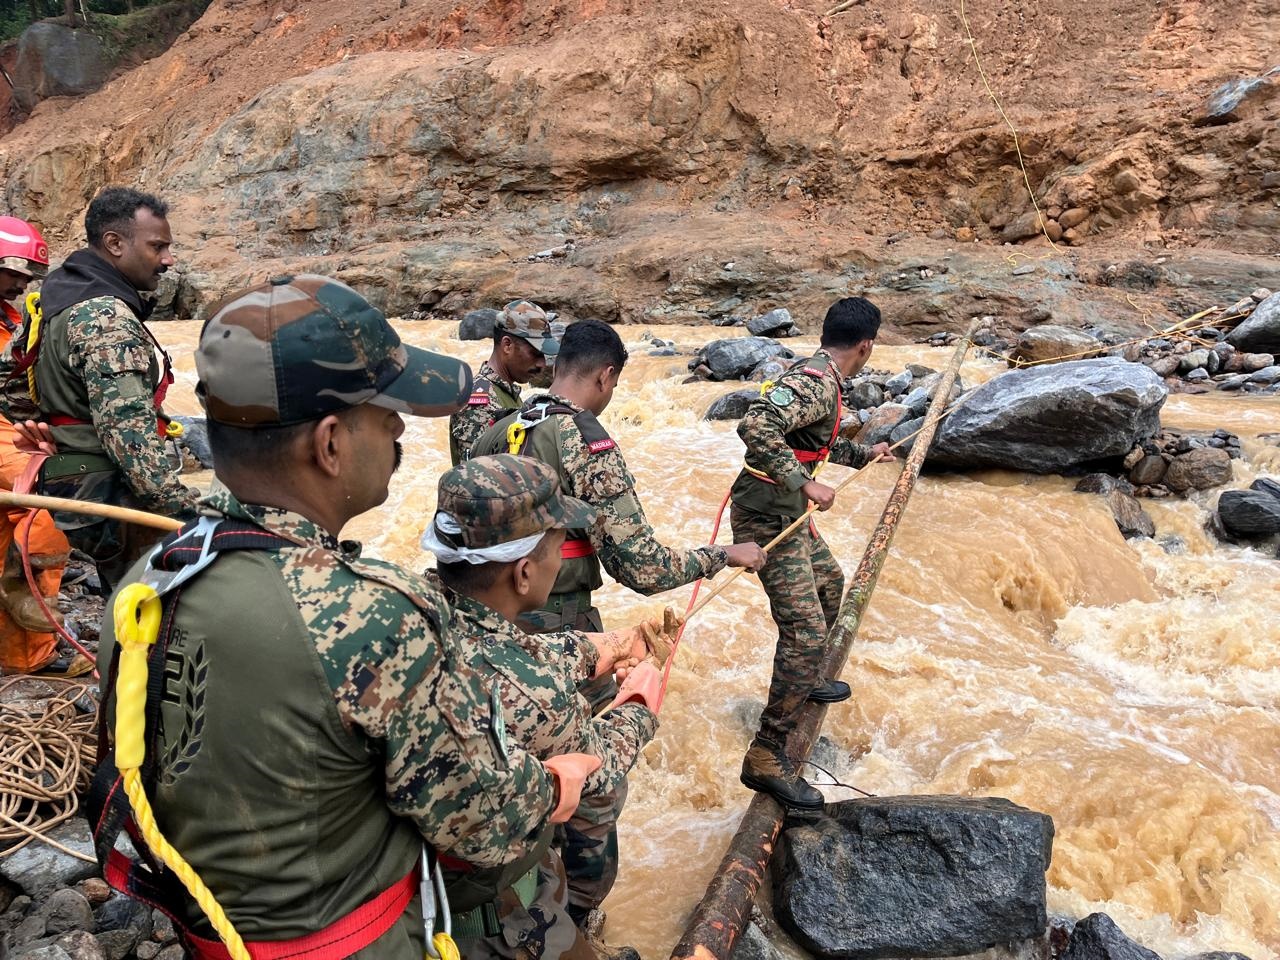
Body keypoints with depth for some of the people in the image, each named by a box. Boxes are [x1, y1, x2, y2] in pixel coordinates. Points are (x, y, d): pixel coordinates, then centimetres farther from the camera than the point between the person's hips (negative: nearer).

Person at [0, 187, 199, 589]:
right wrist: (187, 510, -30)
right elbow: (130, 436, -28)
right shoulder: (108, 318, -19)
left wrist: (51, 432, 22)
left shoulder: (59, 292, 12)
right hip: (108, 497, -10)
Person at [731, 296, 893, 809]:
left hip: (786, 515, 11)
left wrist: (863, 453, 38)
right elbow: (755, 426, -37)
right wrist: (805, 484, -33)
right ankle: (766, 756, -7)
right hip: (768, 519, -11)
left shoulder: (815, 377, 12)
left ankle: (805, 680, 50)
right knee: (807, 632, -12)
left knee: (829, 582, 30)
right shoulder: (816, 384, -21)